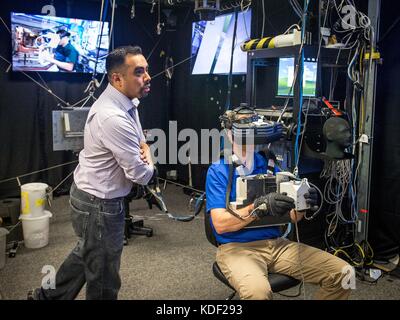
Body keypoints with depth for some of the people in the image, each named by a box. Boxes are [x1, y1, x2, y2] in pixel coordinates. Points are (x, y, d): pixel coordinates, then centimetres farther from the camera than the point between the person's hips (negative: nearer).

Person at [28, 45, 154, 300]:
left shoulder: (125, 102, 2)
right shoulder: (113, 118, -30)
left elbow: (139, 139, 17)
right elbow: (141, 175, -25)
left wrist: (144, 148, -7)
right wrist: (148, 163, -2)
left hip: (93, 196, 10)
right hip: (100, 204, -10)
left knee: (86, 255, 30)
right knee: (104, 279, 11)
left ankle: (48, 296, 48)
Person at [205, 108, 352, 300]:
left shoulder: (269, 164, 9)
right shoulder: (218, 171, -3)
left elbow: (291, 217, 7)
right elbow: (220, 224, -15)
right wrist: (260, 207, -27)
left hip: (276, 243, 5)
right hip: (237, 247, -4)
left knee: (342, 274, -9)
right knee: (257, 291, -37)